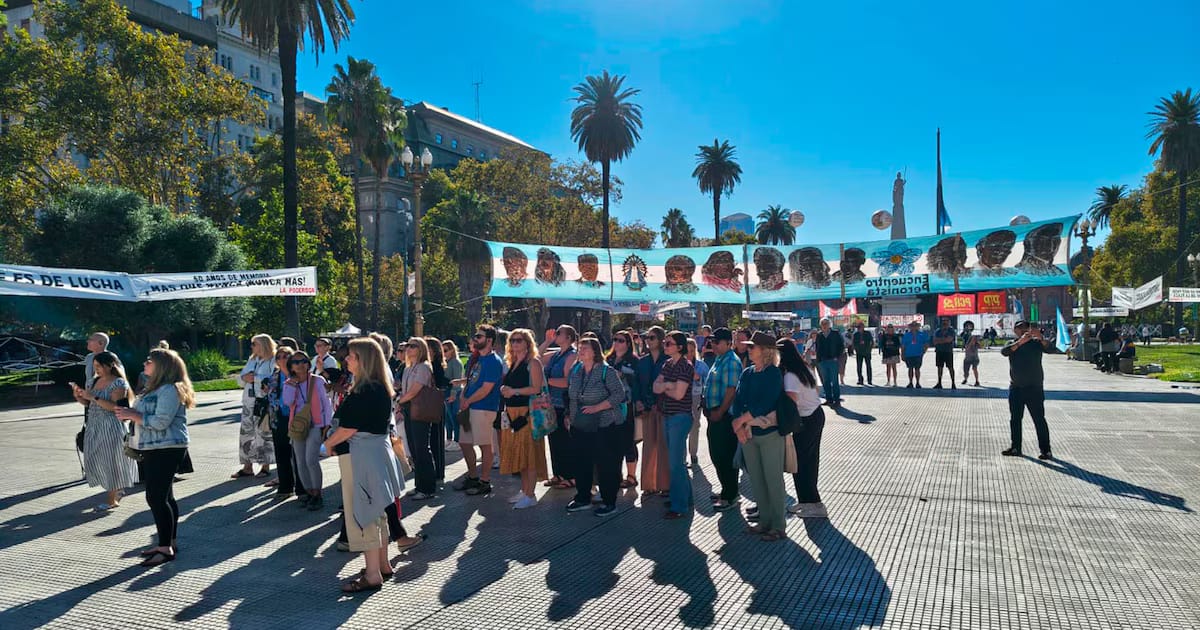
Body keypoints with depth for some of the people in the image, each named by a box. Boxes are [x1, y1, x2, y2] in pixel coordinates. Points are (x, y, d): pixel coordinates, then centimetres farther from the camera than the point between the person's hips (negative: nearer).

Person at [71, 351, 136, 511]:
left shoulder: (119, 383, -10)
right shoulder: (95, 381, 11)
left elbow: (114, 406, -20)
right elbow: (88, 403, 17)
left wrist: (94, 397, -23)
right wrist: (79, 396, -2)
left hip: (111, 427, -8)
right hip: (94, 426, 8)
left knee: (110, 460, -2)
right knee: (93, 460, 8)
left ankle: (112, 499, 8)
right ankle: (118, 489, 27)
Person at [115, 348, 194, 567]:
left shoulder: (169, 390, -16)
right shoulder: (155, 389, 19)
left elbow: (161, 422, -23)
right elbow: (145, 415, 22)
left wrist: (133, 416, -16)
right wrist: (128, 414, 5)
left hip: (167, 450, -11)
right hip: (153, 449, 11)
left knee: (156, 497, -10)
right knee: (164, 496, 15)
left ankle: (166, 548, -4)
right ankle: (168, 542, 23)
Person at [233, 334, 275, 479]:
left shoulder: (273, 361, -6)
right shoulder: (251, 360, 18)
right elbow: (241, 378, 20)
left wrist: (255, 378, -15)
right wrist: (245, 378, -3)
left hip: (264, 401, -7)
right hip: (248, 400, 8)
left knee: (263, 432, -4)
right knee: (246, 431, 7)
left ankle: (266, 467, 6)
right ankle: (247, 467, 14)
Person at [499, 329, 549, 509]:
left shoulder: (533, 362, -7)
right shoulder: (512, 363, 18)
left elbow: (537, 388, -16)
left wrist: (514, 391, -17)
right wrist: (504, 389, 3)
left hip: (527, 413, -8)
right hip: (513, 413, 9)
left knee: (529, 453, -6)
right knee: (518, 452, 11)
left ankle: (531, 495, -2)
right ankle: (524, 491, 20)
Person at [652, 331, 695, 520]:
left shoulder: (685, 366, -13)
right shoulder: (667, 364, 11)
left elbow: (678, 394, -19)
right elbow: (656, 387, 2)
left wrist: (664, 387, -3)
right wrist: (669, 385, -16)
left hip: (680, 417, -8)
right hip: (667, 417, 8)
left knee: (675, 462, -6)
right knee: (675, 460, 16)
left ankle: (679, 506, 1)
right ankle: (685, 496, 30)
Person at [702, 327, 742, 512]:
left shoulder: (731, 362, -16)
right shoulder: (720, 359, 16)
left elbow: (731, 390, -23)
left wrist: (719, 412, -21)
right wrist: (706, 404, 15)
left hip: (725, 417, -10)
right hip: (716, 415, 10)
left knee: (725, 457, -3)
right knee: (716, 454, 17)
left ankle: (730, 496, 7)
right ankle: (727, 490, 29)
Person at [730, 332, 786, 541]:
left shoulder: (773, 373, -10)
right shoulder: (747, 373, 9)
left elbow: (765, 404, -19)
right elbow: (738, 400, 4)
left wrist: (741, 420, -15)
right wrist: (739, 426, -10)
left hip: (769, 433, -7)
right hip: (748, 433, 7)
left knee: (773, 480, -1)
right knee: (756, 480, 11)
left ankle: (778, 526, 8)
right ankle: (764, 521, 23)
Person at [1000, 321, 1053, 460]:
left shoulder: (1036, 342, 1)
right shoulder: (1012, 344, 5)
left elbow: (1048, 347, -19)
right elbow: (1004, 351, -17)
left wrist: (1041, 338, -39)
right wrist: (1020, 342, -32)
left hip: (1034, 388, -3)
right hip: (1015, 388, 3)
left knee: (1039, 419, -5)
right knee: (1015, 419, 10)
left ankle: (1046, 450, -3)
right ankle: (1016, 448, 20)